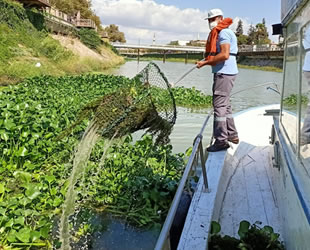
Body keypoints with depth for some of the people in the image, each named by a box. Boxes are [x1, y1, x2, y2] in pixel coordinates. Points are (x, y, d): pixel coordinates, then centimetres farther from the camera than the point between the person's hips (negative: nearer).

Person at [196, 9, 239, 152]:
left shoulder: (223, 32, -10)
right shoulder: (219, 33, 22)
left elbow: (225, 55, -23)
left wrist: (205, 62, -18)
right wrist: (207, 61, 10)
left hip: (224, 73, -11)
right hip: (225, 73, 11)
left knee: (219, 105, -10)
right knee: (225, 105, 17)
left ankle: (221, 141, -7)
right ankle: (232, 135, 27)